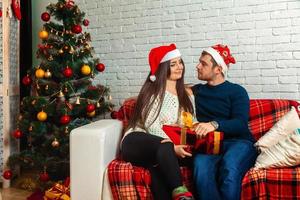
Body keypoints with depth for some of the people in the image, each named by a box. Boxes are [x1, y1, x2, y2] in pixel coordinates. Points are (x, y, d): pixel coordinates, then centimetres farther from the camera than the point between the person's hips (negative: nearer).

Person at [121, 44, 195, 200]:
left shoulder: (186, 94, 17)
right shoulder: (153, 90, -1)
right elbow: (151, 125, -12)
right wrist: (172, 146, -25)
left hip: (160, 150, 4)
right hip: (137, 142, -3)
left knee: (158, 168, -34)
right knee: (165, 147, -37)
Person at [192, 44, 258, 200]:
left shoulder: (237, 91, 7)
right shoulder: (195, 91, 23)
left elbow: (240, 124, -8)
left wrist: (215, 124, -26)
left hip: (238, 141, -2)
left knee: (229, 168, -38)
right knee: (201, 167, -35)